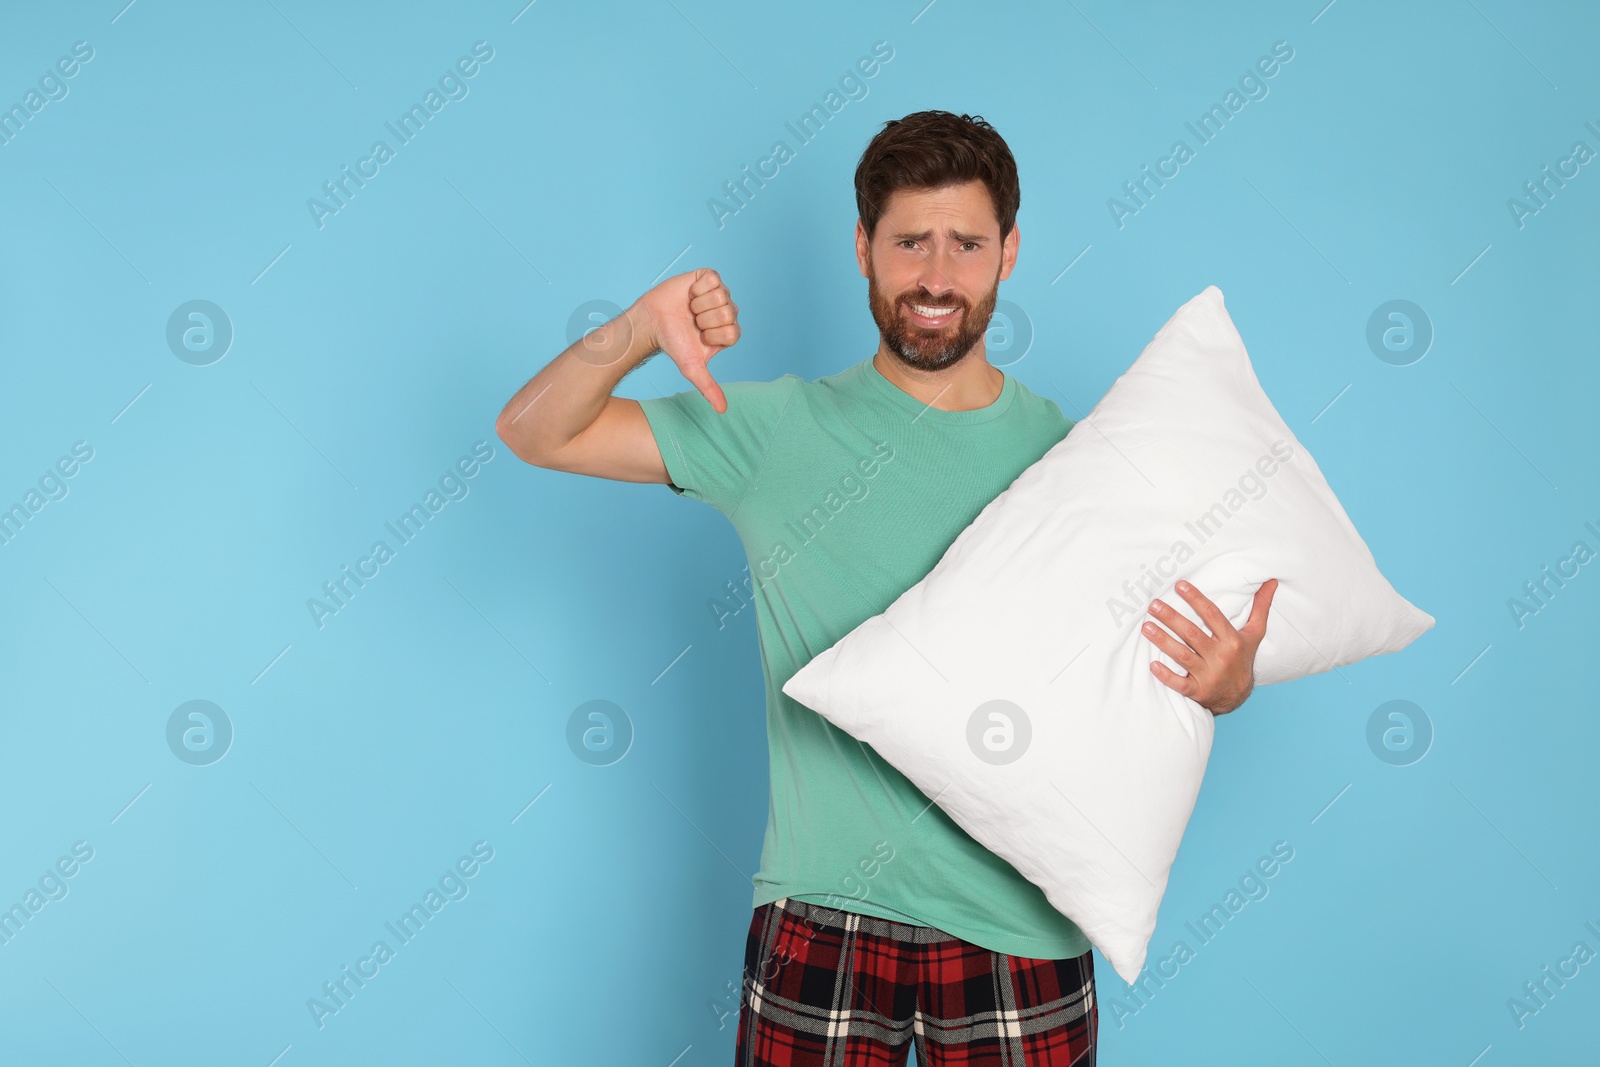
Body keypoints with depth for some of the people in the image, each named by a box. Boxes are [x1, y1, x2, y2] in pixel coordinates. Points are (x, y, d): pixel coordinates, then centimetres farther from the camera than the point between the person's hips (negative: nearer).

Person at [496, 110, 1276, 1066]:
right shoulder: (777, 431, 0)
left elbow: (1153, 675, 8)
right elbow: (534, 432, 1)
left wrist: (1227, 684, -15)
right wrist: (639, 331, -17)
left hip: (1019, 925, 1)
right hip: (820, 913, -1)